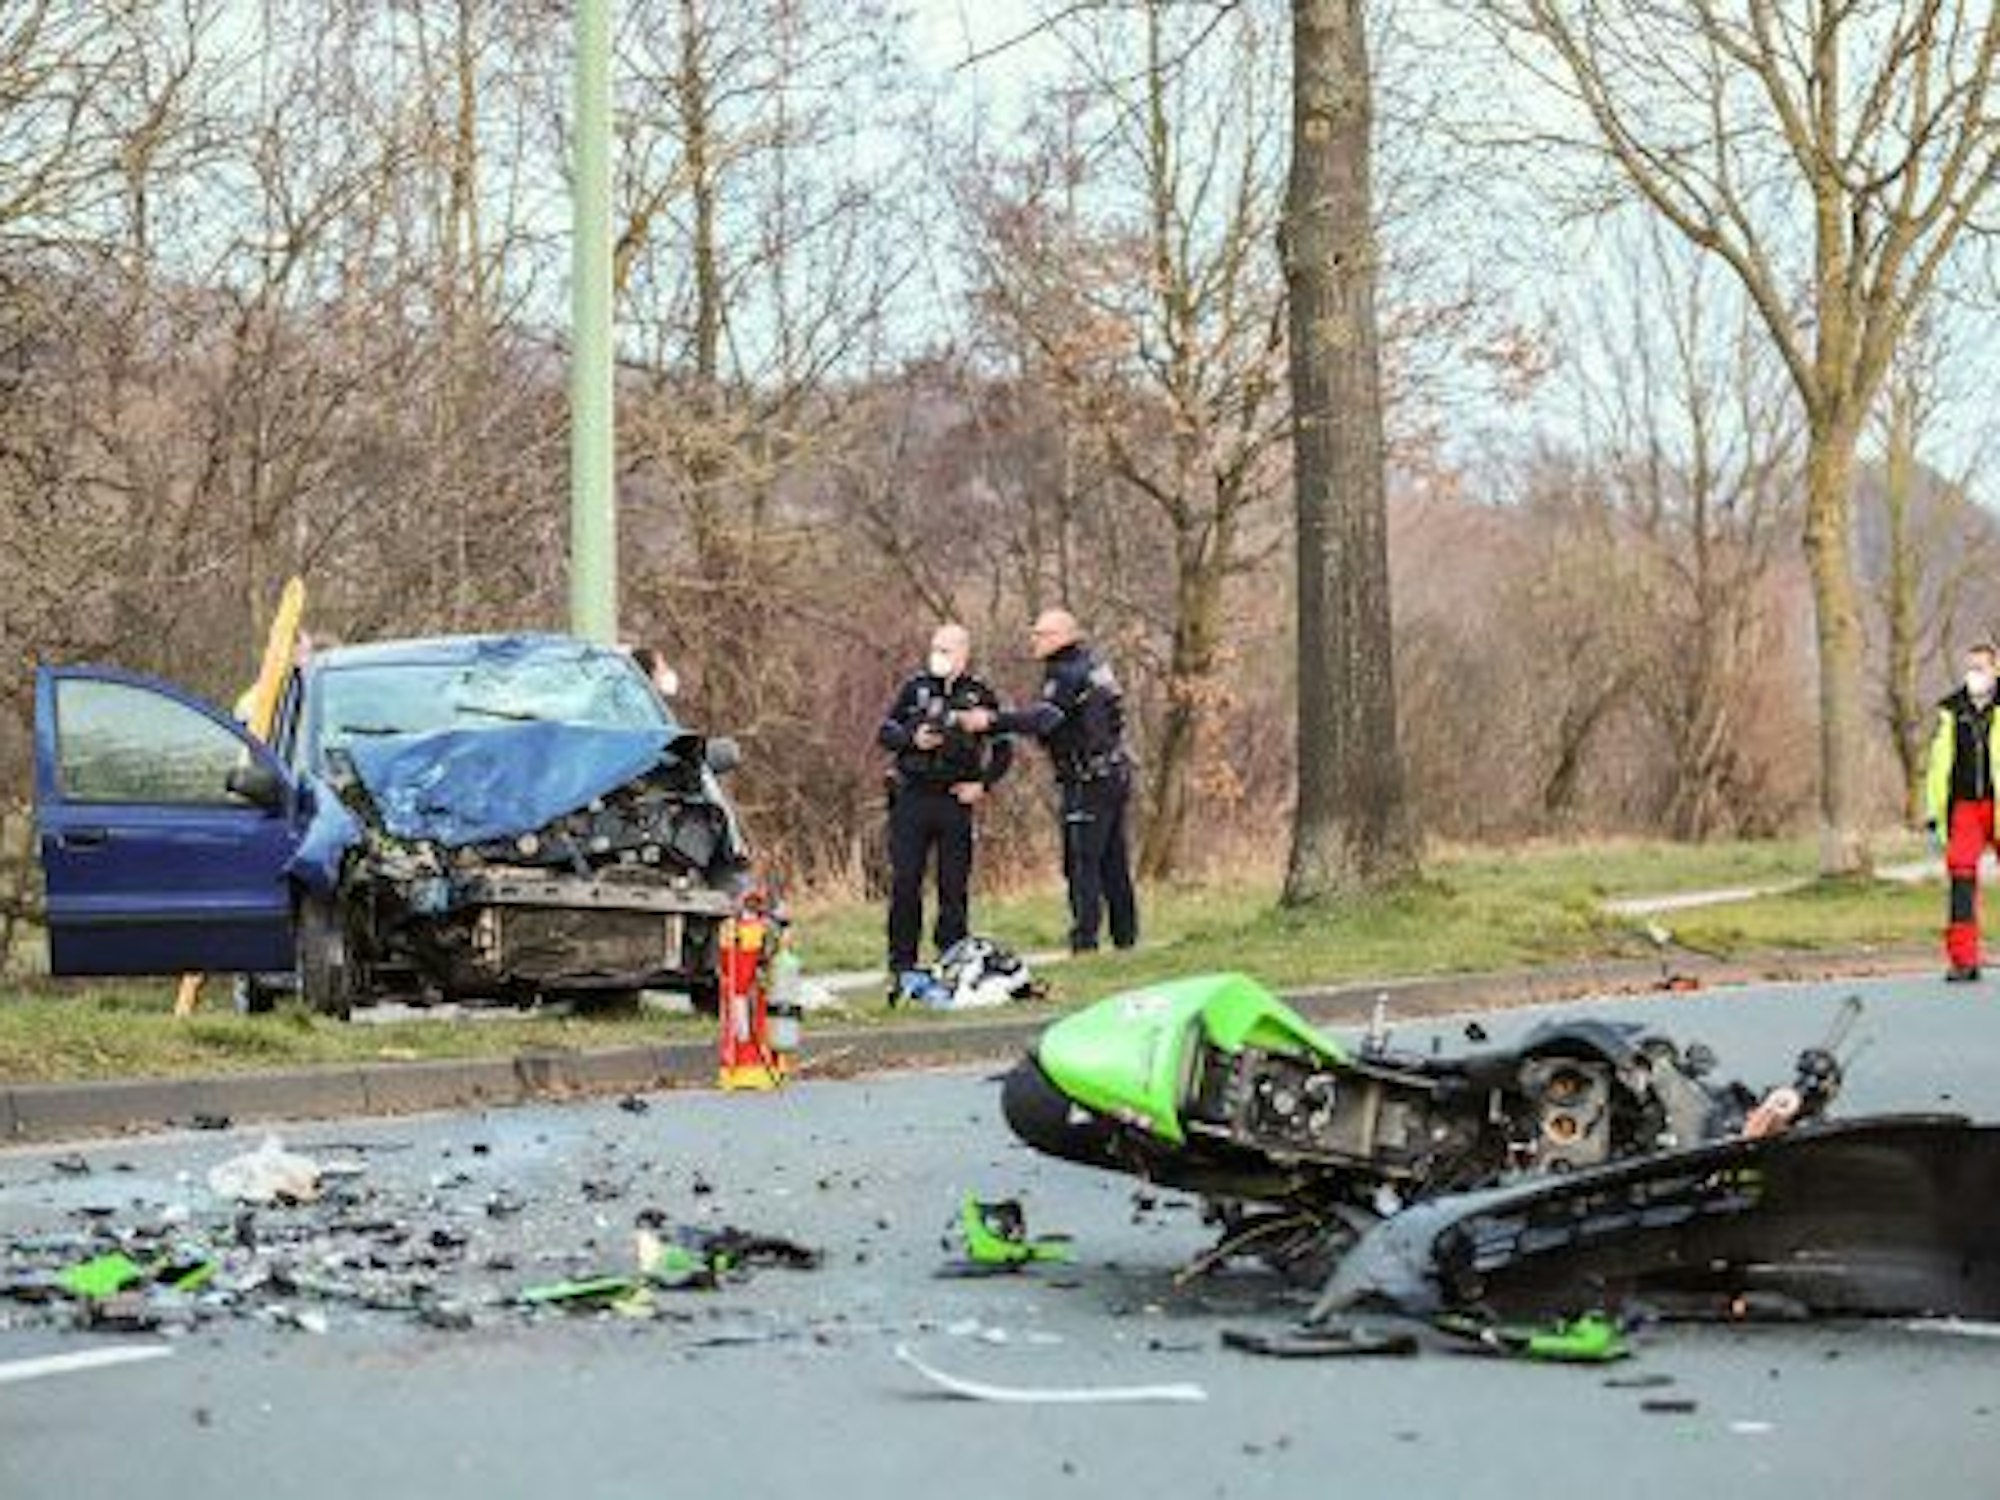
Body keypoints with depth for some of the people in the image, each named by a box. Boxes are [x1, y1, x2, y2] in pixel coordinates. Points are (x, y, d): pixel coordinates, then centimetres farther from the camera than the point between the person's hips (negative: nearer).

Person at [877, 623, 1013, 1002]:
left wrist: (983, 784, 0)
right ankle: (902, 966, 0)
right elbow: (884, 732, 9)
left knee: (955, 886, 3)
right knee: (904, 884, -4)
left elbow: (1003, 749, 13)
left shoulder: (981, 697, 6)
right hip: (911, 797, 0)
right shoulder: (915, 689, 7)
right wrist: (912, 739, -10)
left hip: (955, 801, 0)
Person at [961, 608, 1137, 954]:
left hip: (1089, 783, -10)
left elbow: (1044, 717, -32)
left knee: (1082, 864, -8)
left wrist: (993, 721, -38)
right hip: (1114, 776, 10)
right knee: (1113, 863, 15)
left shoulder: (1068, 674, -16)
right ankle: (1126, 936, 20)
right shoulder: (1093, 663, 13)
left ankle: (1085, 942, -10)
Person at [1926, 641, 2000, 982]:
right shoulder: (1951, 713, 9)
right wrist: (1934, 816, 10)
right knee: (1961, 880, -5)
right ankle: (1963, 960, -3)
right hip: (1964, 808, 2)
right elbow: (1938, 765, 14)